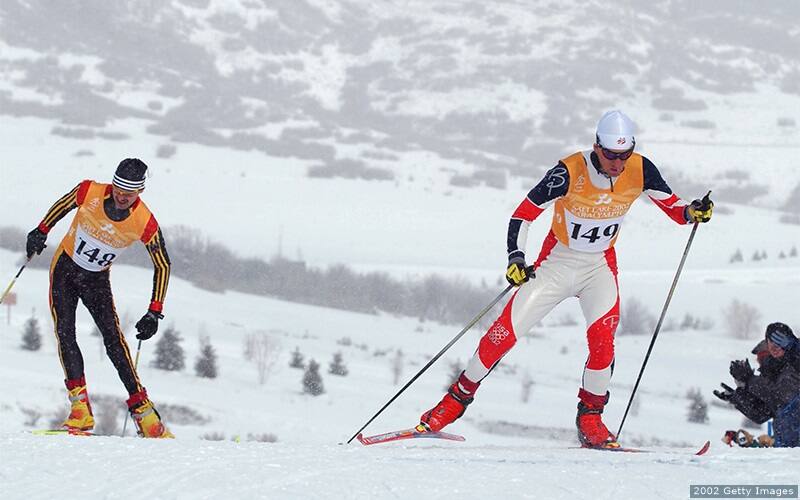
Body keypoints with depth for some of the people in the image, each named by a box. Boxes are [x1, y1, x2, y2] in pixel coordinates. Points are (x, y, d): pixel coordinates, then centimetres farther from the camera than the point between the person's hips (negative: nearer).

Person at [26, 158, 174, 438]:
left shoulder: (145, 224, -23)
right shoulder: (89, 192, -22)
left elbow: (162, 266, -12)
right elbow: (63, 205, 2)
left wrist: (154, 313, -15)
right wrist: (41, 231, 6)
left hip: (97, 281, 0)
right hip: (64, 268, 0)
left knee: (114, 340, -13)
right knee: (65, 334, -15)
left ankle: (141, 409, -8)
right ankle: (80, 409, -20)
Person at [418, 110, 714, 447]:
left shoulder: (640, 171, -15)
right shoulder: (570, 171, -24)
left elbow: (672, 206, -6)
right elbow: (524, 214, -18)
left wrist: (692, 212, -29)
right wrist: (516, 258, -31)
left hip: (601, 265, 2)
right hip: (557, 260, -2)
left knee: (602, 337, -21)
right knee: (505, 332, -6)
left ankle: (590, 417, -4)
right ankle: (459, 397, 12)